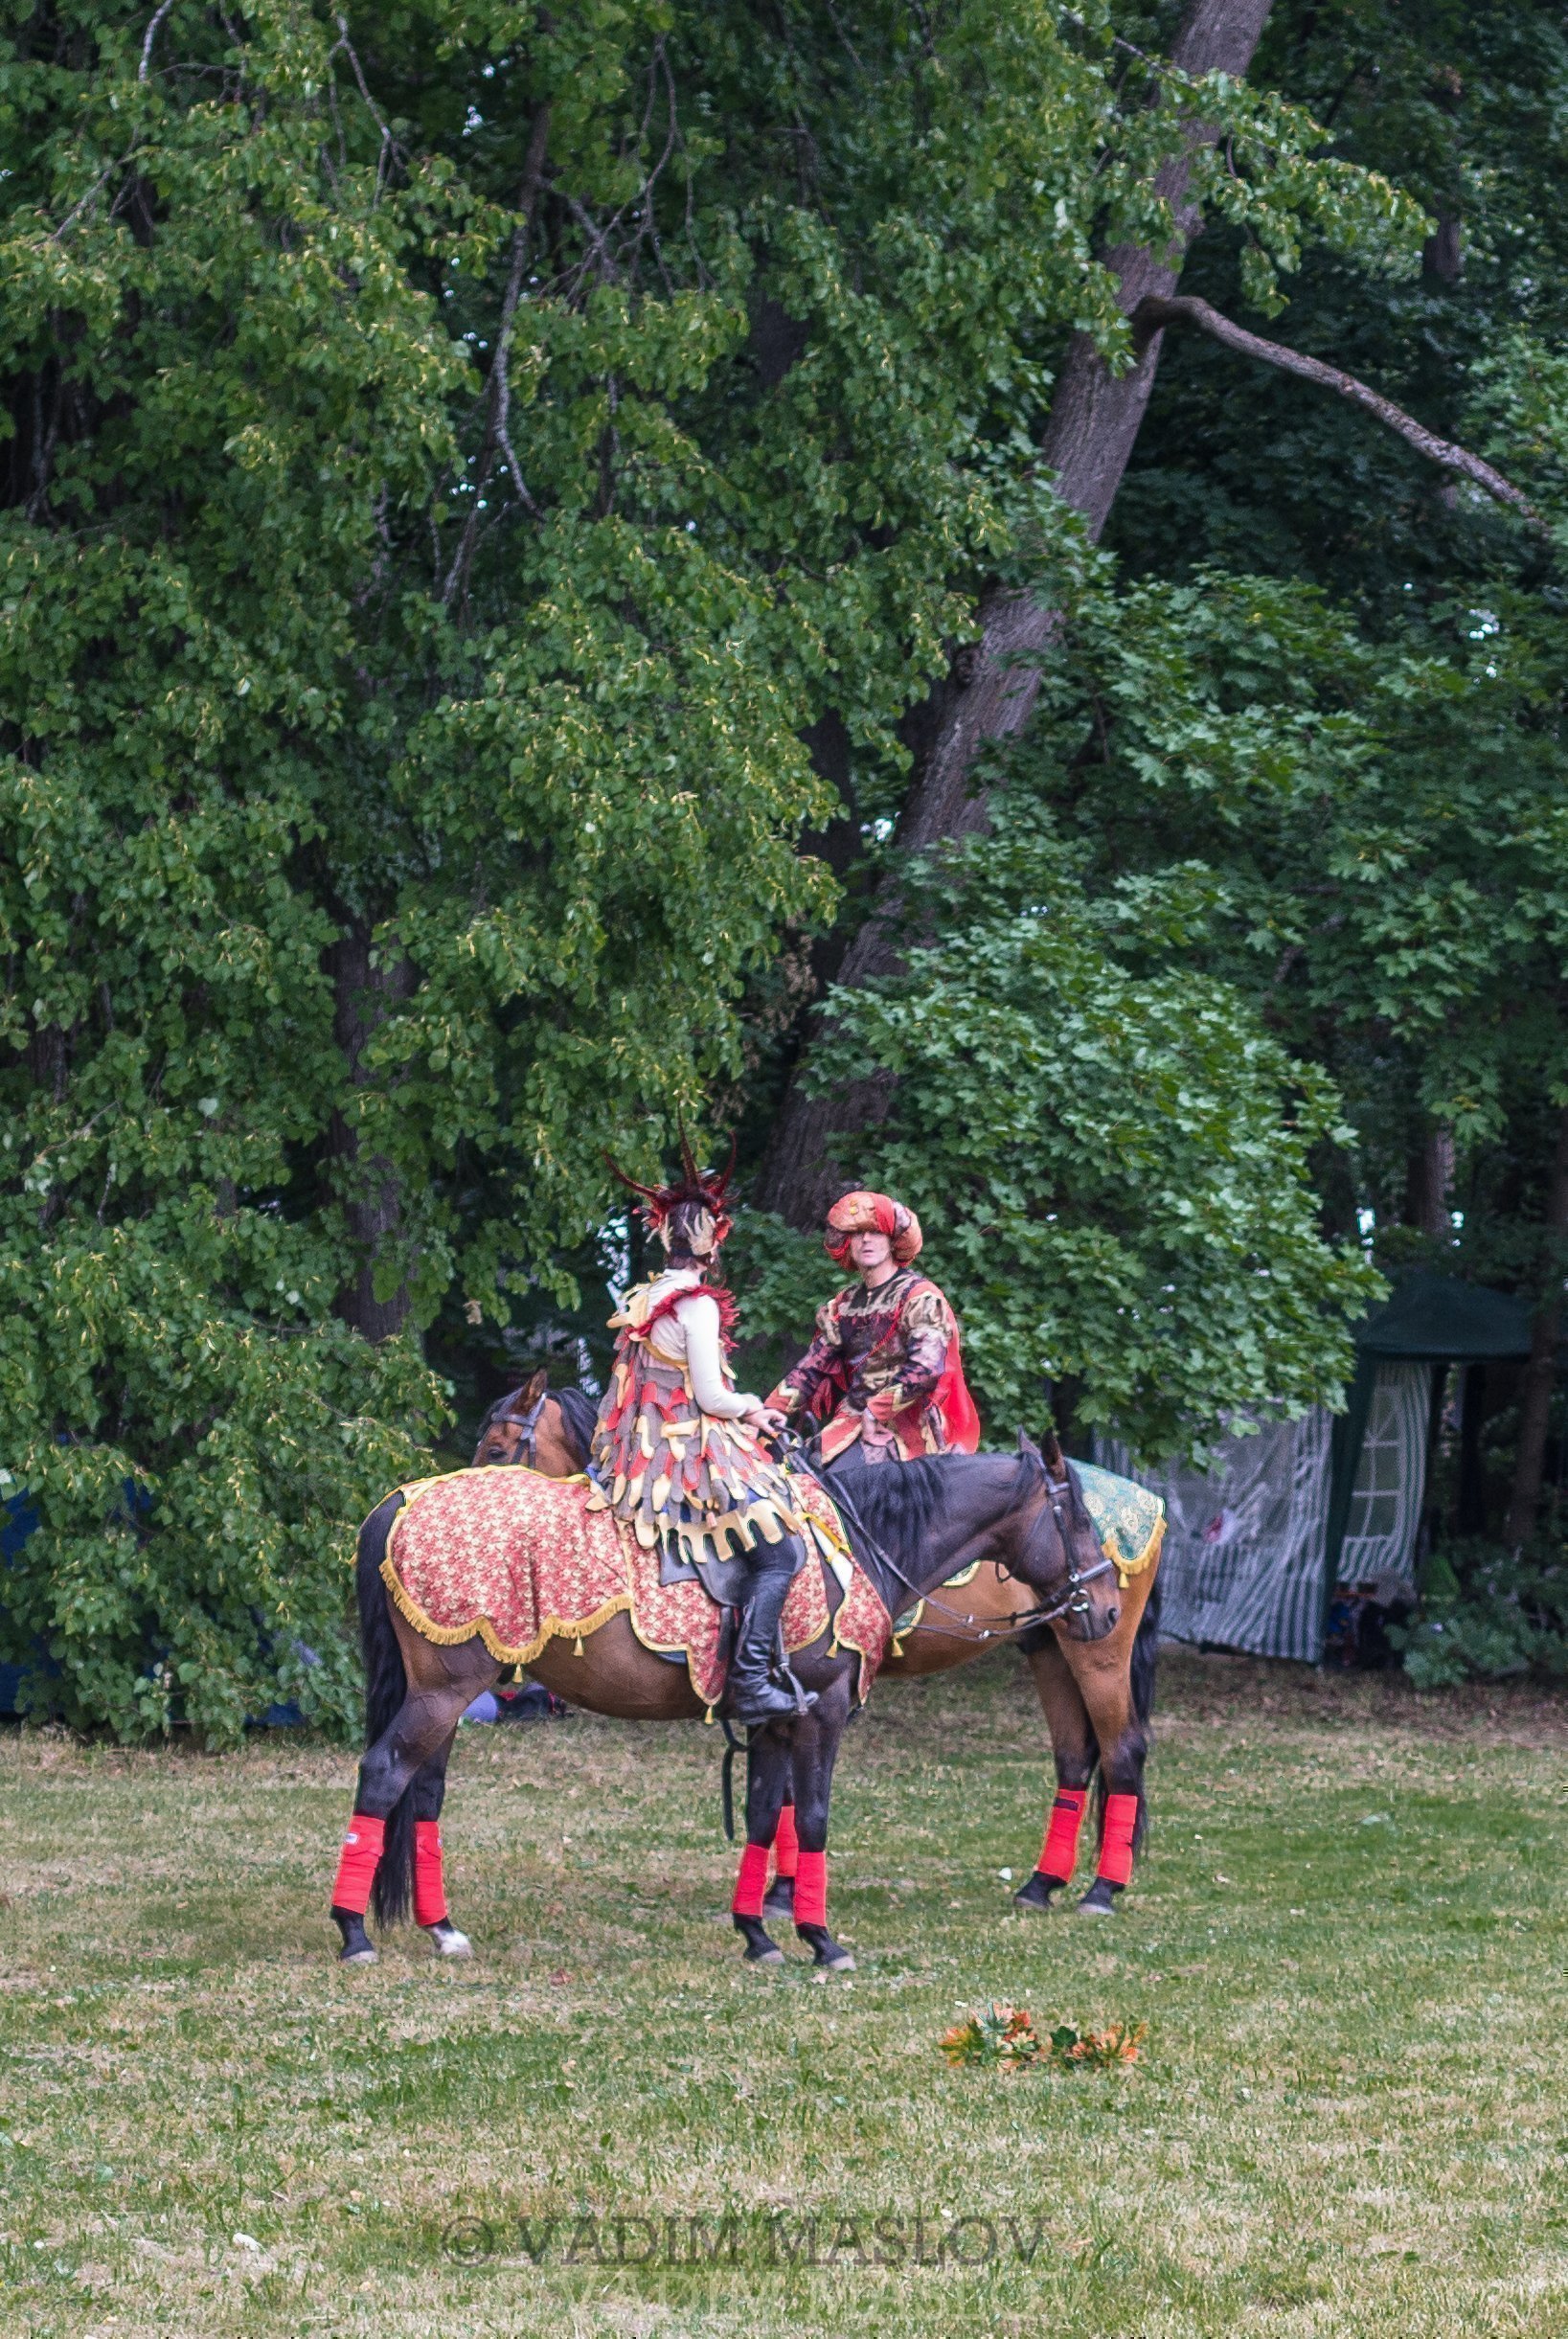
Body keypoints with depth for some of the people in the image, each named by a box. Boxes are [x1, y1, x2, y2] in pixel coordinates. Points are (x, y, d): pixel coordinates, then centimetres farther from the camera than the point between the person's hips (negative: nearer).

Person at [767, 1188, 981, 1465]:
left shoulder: (920, 1297, -3)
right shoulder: (843, 1305, 17)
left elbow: (926, 1370, -15)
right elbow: (813, 1367, 11)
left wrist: (875, 1413, -16)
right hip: (850, 1420, 6)